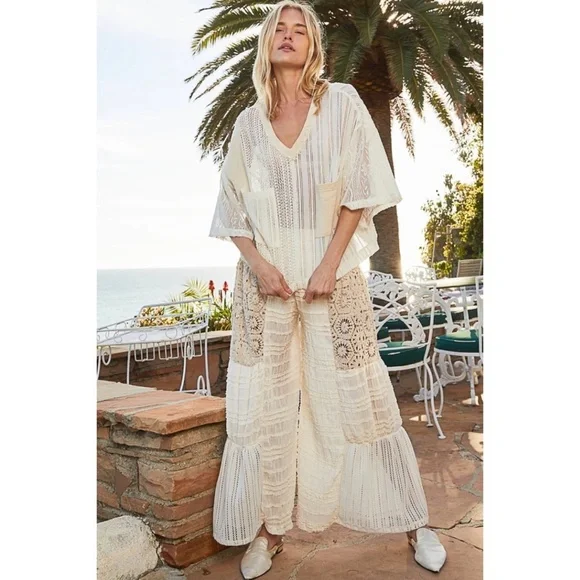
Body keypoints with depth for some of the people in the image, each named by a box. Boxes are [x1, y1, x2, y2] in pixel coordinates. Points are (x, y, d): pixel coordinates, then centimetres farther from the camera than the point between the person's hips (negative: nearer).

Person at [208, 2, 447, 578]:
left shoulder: (342, 102, 2)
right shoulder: (249, 123, 8)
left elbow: (359, 192, -3)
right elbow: (233, 209, 9)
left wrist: (329, 265, -11)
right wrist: (258, 264, -7)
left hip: (333, 277, -2)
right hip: (267, 280, 2)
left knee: (357, 400, 2)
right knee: (266, 406, 4)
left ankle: (411, 522, 19)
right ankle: (270, 530, 19)